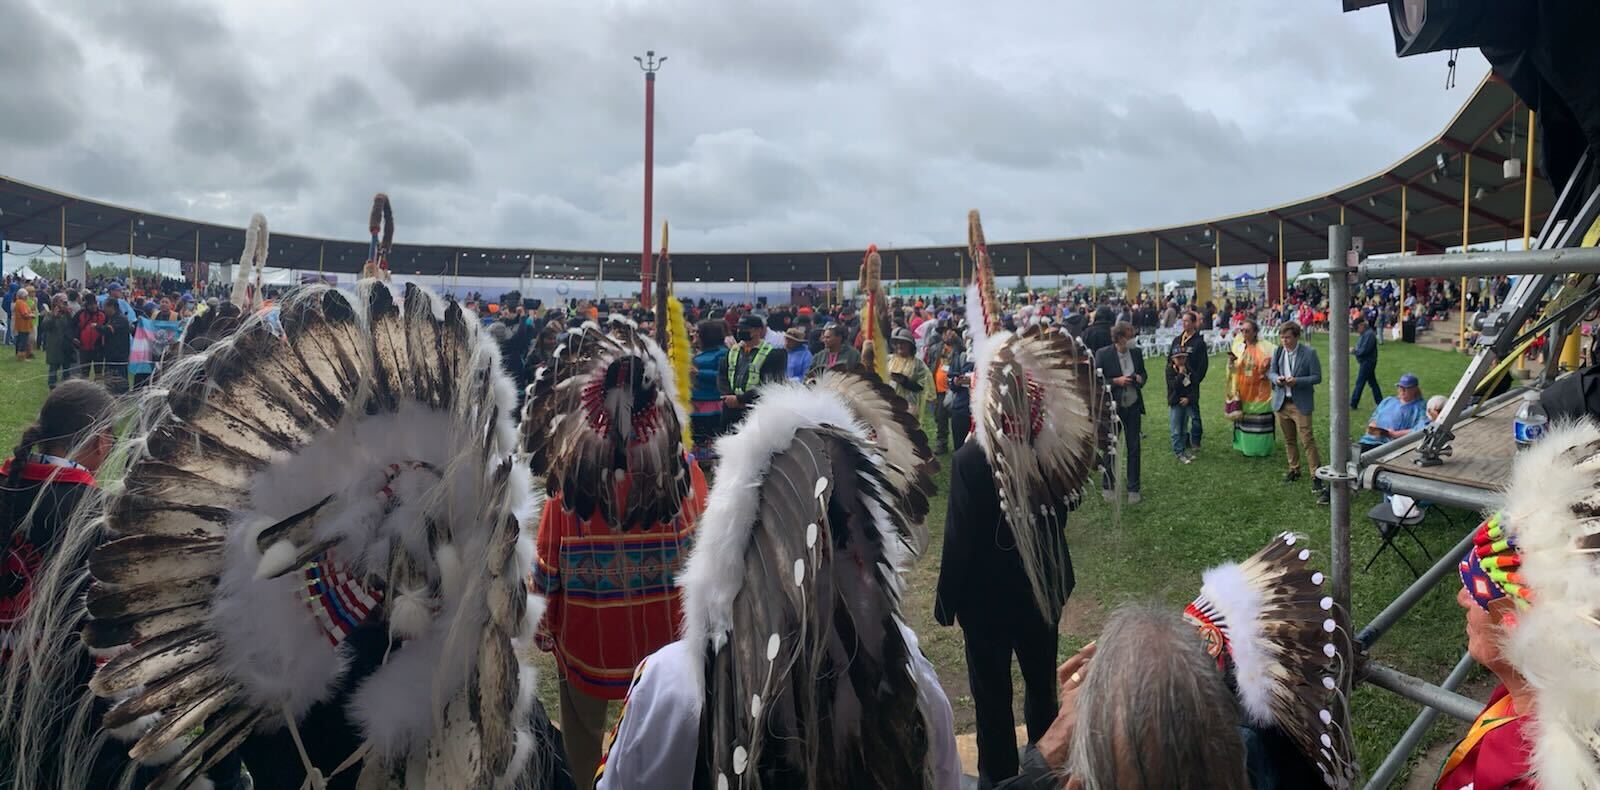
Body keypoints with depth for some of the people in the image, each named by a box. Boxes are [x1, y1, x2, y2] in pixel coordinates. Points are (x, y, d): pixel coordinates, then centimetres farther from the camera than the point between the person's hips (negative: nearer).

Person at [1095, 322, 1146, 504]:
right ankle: (1108, 486, 25)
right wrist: (1116, 381, -21)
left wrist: (1140, 378, -8)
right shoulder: (1102, 354, -11)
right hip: (1112, 407, -3)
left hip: (1133, 407, 3)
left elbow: (1143, 374, 15)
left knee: (1134, 448, 6)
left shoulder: (1136, 353, 2)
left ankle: (1133, 489, 17)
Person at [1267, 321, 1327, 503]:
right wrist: (1276, 379, -12)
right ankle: (1294, 469, 31)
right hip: (1281, 402, 5)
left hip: (1301, 403, -5)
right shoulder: (1278, 352, 4)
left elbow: (1317, 377, -8)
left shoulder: (1309, 353, -9)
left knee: (1307, 440, -9)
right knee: (1289, 439, 16)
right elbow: (1271, 372, 12)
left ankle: (1316, 476, -6)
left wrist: (1296, 381, -23)